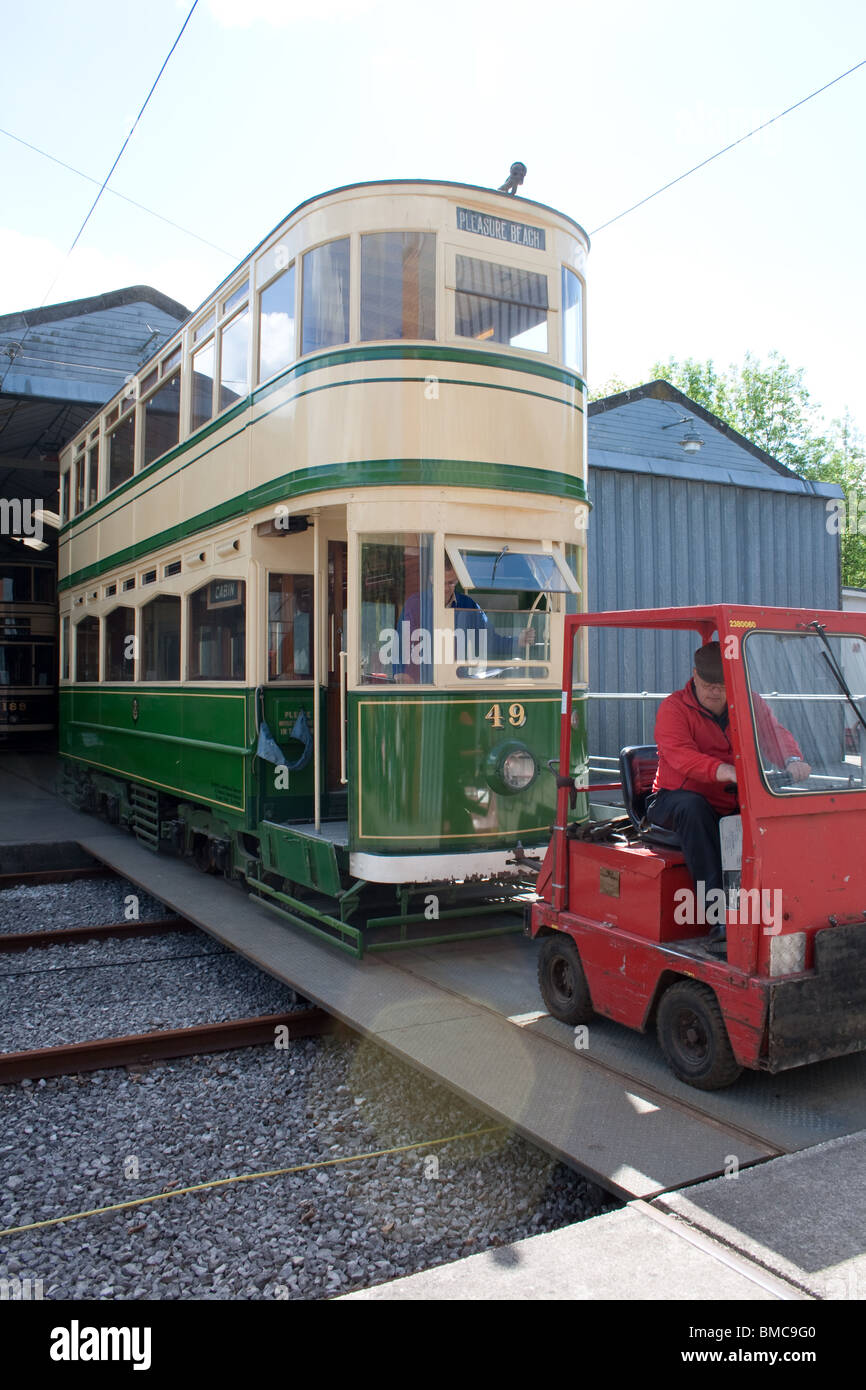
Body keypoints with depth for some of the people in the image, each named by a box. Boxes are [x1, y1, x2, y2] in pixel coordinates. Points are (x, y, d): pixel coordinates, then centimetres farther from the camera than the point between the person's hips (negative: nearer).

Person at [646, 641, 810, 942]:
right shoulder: (673, 708, -7)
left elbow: (772, 733, -8)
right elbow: (680, 755, -25)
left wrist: (792, 760, -32)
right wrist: (724, 771, -43)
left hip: (730, 805, 4)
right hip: (674, 801, -4)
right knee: (691, 806, -37)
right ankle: (719, 912, -40)